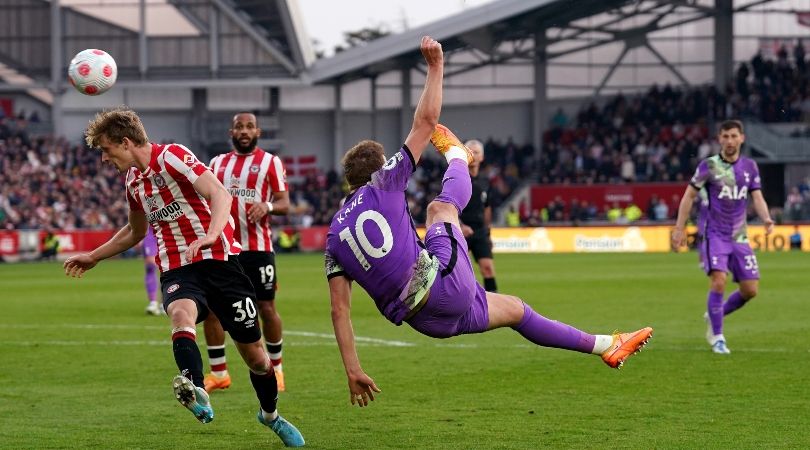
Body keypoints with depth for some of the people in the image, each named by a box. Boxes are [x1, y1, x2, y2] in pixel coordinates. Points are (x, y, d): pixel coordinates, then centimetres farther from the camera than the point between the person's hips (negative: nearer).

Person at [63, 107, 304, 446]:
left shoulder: (171, 156, -9)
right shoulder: (133, 180, 15)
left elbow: (220, 194, -23)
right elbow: (136, 231, 34)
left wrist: (211, 236, -40)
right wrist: (93, 257, 35)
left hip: (218, 261, -5)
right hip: (177, 271, 5)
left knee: (252, 351, 3)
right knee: (181, 313, -33)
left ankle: (271, 415, 30)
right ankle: (195, 391, -58)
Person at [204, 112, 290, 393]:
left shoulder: (270, 163, 1)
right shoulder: (218, 163, 14)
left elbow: (284, 205, -3)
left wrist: (267, 206, -23)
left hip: (258, 247, -3)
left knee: (266, 308, 1)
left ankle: (276, 368, 19)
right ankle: (218, 373, 6)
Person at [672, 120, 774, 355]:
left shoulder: (750, 167, 7)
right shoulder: (709, 166, -4)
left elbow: (757, 197, 3)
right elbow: (689, 196, 1)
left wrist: (767, 219, -18)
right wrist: (679, 228, -2)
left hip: (739, 236, 5)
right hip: (714, 234, -4)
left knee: (750, 290, 1)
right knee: (718, 281, -21)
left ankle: (714, 316, 27)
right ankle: (717, 338, -8)